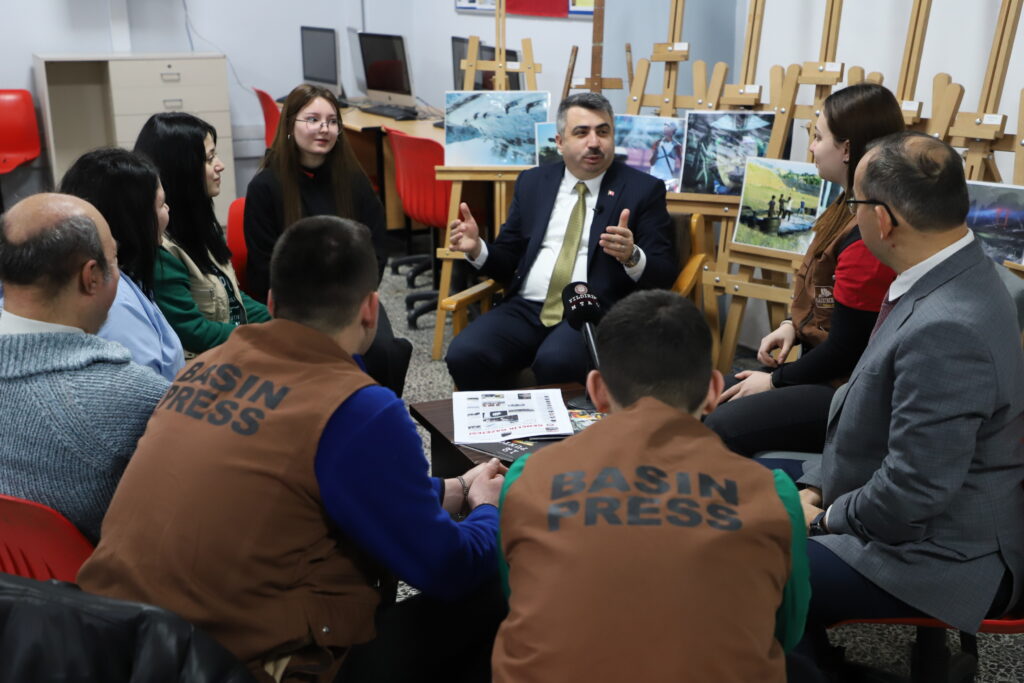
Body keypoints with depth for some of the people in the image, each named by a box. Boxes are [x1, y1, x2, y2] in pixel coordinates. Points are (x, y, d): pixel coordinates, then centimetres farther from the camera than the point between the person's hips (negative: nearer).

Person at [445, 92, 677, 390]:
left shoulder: (643, 189, 6)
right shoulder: (533, 182, 16)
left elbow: (664, 273, 0)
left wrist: (631, 256, -22)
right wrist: (477, 249, -3)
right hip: (526, 308, 4)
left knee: (555, 362, -35)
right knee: (464, 354, -23)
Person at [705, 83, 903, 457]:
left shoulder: (867, 235, -26)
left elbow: (847, 349, -22)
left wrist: (776, 381, -10)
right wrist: (792, 325, 2)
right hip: (829, 369, 10)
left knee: (719, 429, -19)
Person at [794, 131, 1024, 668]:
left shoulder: (947, 328, -33)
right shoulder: (952, 275, -3)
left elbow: (913, 493, -28)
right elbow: (867, 399, 7)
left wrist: (824, 518, -11)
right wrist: (816, 486, 2)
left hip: (936, 550, -9)